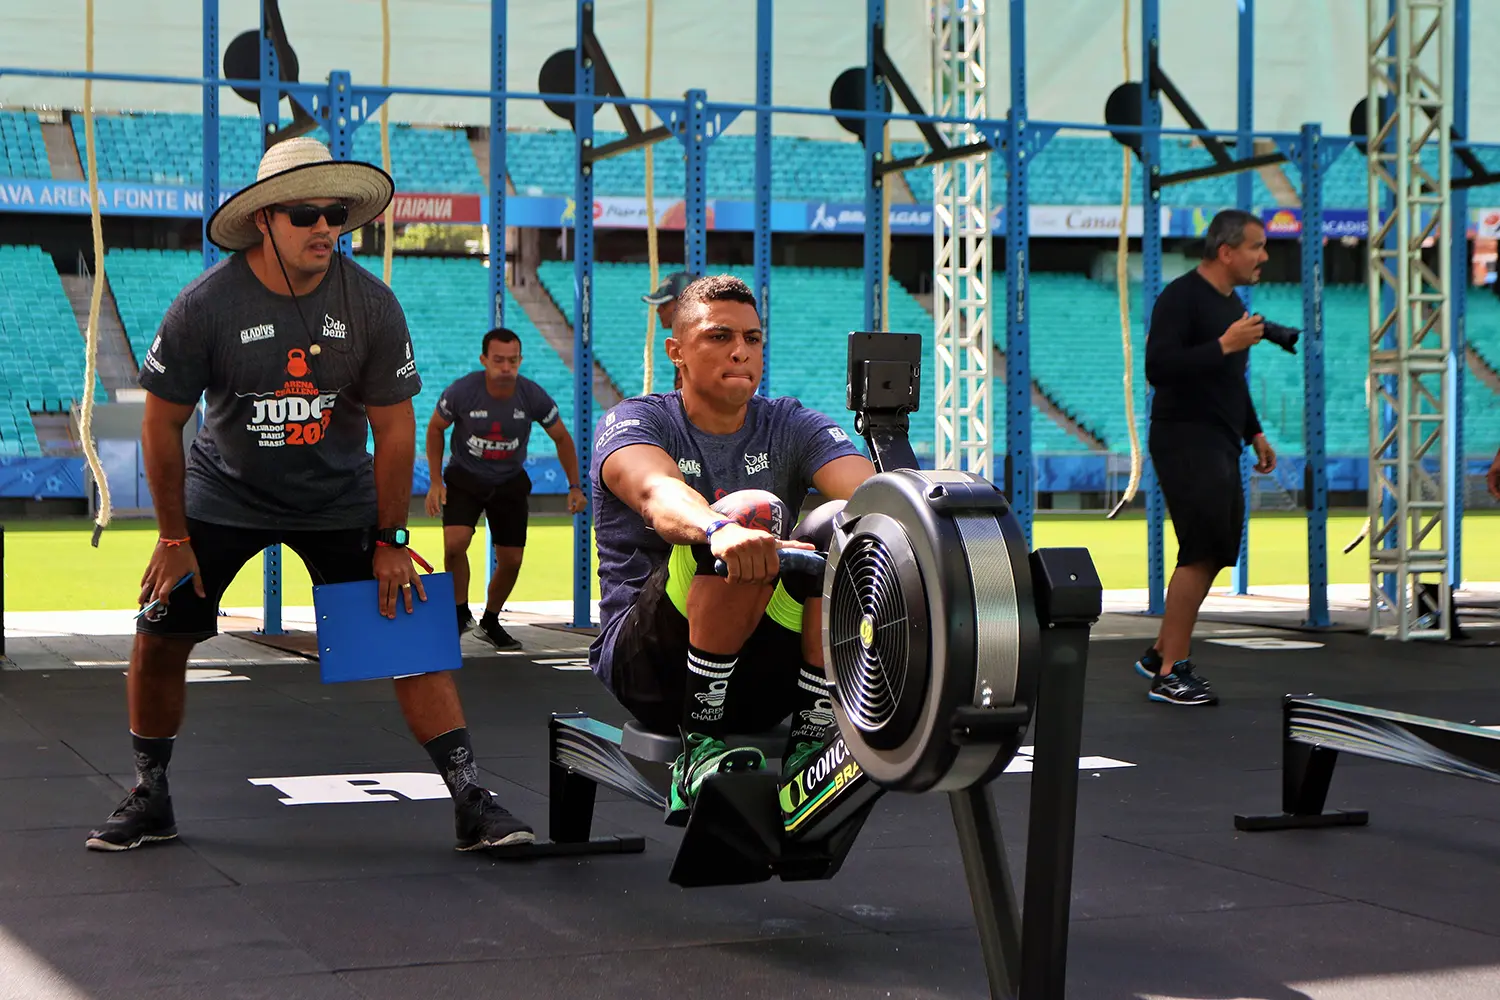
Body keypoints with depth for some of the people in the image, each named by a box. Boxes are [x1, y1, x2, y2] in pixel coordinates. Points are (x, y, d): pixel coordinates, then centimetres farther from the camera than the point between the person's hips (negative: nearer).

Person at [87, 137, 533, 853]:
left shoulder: (370, 303, -15)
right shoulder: (205, 304, -19)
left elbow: (394, 427, -8)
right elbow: (162, 423, -10)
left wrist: (389, 541, -8)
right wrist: (174, 538, -8)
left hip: (340, 498, 0)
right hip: (224, 493, 0)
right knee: (160, 633, -5)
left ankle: (471, 800, -5)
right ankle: (149, 799, 16)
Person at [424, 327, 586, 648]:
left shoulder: (534, 396, -19)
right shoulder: (461, 392, -22)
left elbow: (562, 438, -2)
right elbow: (435, 429, -3)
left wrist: (575, 487, -7)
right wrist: (436, 482, -7)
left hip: (510, 482, 2)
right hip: (464, 478, -2)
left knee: (511, 561, 3)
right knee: (455, 544, -24)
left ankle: (490, 622, 28)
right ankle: (460, 613, -1)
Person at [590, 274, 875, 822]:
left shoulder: (791, 427, 9)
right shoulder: (632, 422, -1)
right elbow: (657, 494, -26)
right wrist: (719, 529, -51)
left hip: (763, 672, 3)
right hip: (650, 665, -3)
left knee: (845, 527, -22)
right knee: (754, 512, -29)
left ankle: (812, 739, -15)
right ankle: (700, 751, -22)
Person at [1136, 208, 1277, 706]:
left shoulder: (1230, 302, 17)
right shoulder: (1181, 298, -12)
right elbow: (1158, 367, -24)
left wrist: (1254, 432, 25)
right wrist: (1225, 345, -24)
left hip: (1219, 444, 10)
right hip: (1185, 441, -10)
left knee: (1213, 552, 11)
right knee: (1202, 552, -13)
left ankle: (1161, 654, 21)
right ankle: (1170, 674, -10)